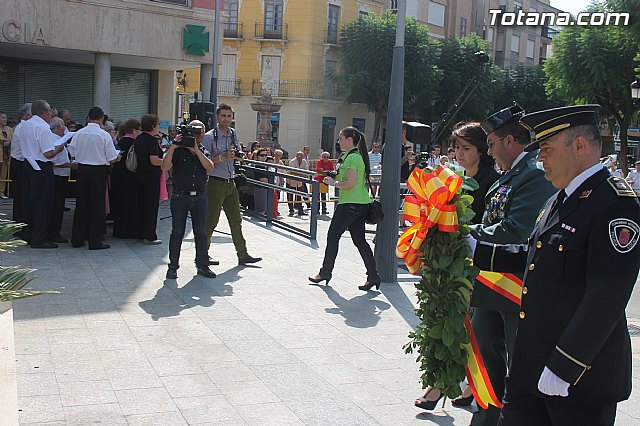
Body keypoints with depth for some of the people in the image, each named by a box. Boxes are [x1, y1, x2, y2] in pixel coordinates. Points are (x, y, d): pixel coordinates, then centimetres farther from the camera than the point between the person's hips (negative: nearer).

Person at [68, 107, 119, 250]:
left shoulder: (78, 133, -1)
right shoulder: (104, 135, -12)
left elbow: (72, 153, 8)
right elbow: (112, 159, -9)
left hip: (82, 169, 4)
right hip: (99, 170, -4)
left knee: (81, 204, 13)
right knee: (97, 206, 3)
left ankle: (77, 239, 18)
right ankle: (95, 242, 5)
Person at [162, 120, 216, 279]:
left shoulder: (204, 152, 12)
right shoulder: (178, 150, 3)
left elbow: (210, 167, -8)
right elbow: (165, 167, -10)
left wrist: (196, 150, -12)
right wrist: (172, 147, -16)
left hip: (200, 197, 2)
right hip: (180, 196, -2)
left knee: (201, 233, 5)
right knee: (177, 232, 2)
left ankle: (202, 265, 15)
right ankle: (173, 266, 11)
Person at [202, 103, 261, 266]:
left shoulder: (233, 133, 11)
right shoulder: (210, 136, -9)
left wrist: (237, 153, 1)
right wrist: (223, 157, -23)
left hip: (230, 183, 7)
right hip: (215, 183, -7)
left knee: (236, 220, 9)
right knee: (211, 221, -2)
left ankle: (242, 254, 14)